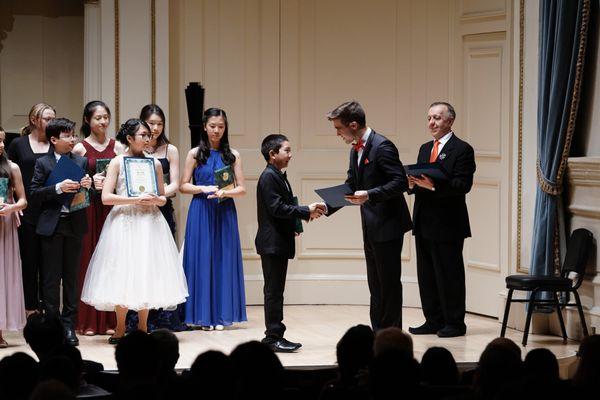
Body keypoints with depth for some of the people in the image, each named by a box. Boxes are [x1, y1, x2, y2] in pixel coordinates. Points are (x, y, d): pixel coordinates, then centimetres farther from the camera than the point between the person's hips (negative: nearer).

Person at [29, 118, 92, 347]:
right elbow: (34, 194, -7)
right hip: (51, 225, -3)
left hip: (74, 225, 3)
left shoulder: (81, 162, 9)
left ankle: (68, 325, 11)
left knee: (71, 276, 6)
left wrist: (87, 186, -11)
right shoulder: (43, 163, 1)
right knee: (51, 276, 1)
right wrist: (58, 188, -19)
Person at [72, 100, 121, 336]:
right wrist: (91, 183, -15)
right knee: (87, 260, -3)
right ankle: (87, 321, 2)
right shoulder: (80, 148, 3)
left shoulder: (117, 147, 10)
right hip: (88, 209, -2)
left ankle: (110, 320, 6)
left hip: (112, 208, 2)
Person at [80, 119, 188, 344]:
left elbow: (163, 198, 15)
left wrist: (155, 200, -8)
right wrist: (135, 200, -16)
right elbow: (106, 197, -7)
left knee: (147, 273, 1)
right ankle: (120, 329, 4)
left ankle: (142, 327, 11)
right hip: (124, 222, -3)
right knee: (123, 274, -5)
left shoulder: (154, 163, 10)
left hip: (149, 222, 3)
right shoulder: (117, 162, 1)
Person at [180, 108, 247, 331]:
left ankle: (220, 315, 6)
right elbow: (183, 186, 4)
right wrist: (204, 189, -13)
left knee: (223, 261, 1)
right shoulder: (195, 154, 4)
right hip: (201, 212, -1)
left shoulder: (232, 155, 6)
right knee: (201, 260, -2)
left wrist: (224, 193, -14)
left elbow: (242, 189, 4)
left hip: (225, 213, 1)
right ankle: (203, 315, 2)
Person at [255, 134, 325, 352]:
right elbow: (276, 208, -21)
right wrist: (307, 211, -20)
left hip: (280, 242, 10)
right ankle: (273, 336, -4)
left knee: (275, 291, 11)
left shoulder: (279, 176, 17)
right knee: (274, 291, -7)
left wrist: (300, 219, 7)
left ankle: (275, 336, 15)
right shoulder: (269, 177, -14)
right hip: (272, 242, -10)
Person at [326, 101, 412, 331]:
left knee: (389, 283, -4)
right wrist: (327, 207, 6)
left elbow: (401, 182, -21)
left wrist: (369, 195, -28)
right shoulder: (355, 150, 13)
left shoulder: (382, 147, -16)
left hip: (387, 226, -9)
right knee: (376, 285, 13)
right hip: (371, 228, 9)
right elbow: (351, 187, 19)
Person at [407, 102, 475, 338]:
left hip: (447, 224, -8)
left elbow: (463, 185, -16)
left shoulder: (462, 150, -7)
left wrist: (434, 186, -26)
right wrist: (413, 184, -5)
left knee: (449, 274, -3)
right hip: (424, 223, 8)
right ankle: (433, 321, 17)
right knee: (427, 274, 10)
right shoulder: (425, 149, 17)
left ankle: (454, 323, 4)